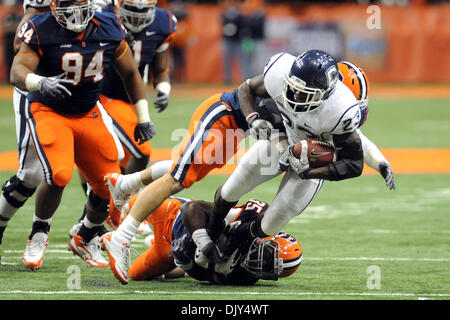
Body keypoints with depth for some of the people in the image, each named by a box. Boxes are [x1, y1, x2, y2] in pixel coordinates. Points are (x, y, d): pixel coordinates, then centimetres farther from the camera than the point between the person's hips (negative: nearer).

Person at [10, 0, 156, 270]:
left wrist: (143, 118, 8)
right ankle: (39, 235, 0)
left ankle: (85, 240, 28)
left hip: (89, 115, 5)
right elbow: (18, 72, -27)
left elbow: (130, 73, 9)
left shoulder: (109, 30, -4)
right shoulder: (42, 31, -16)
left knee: (109, 186, -1)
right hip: (49, 113, -5)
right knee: (58, 176, -27)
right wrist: (40, 82, -49)